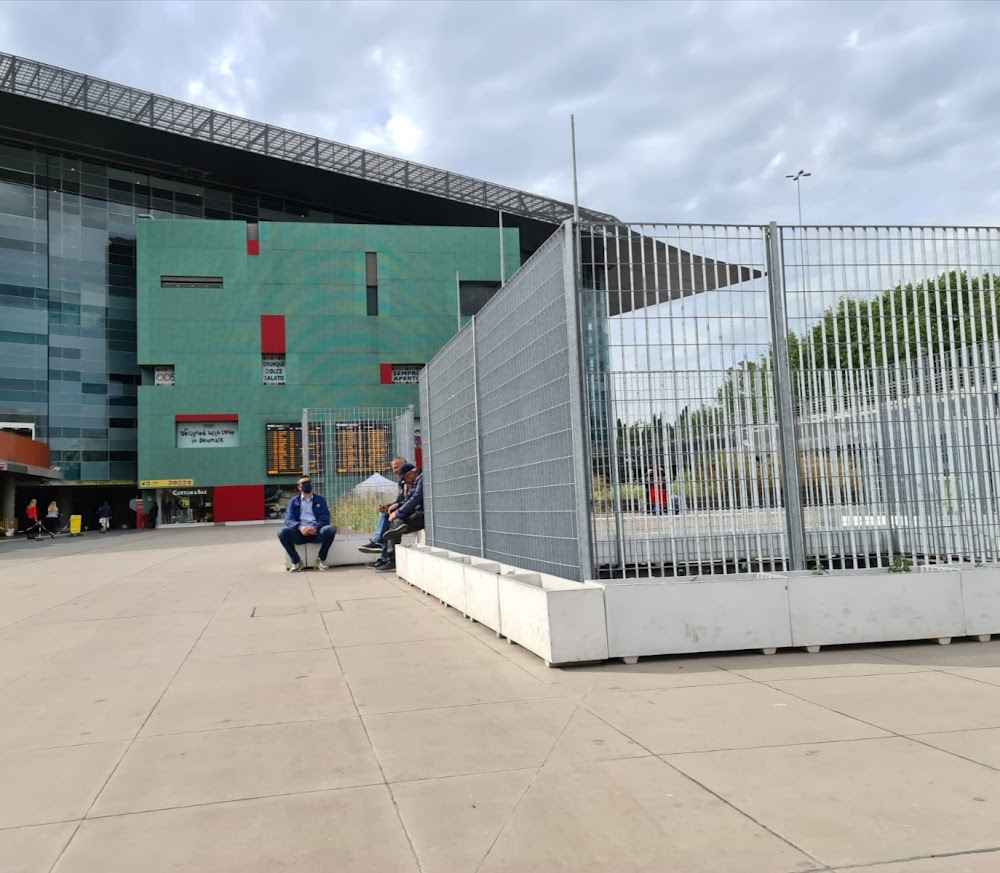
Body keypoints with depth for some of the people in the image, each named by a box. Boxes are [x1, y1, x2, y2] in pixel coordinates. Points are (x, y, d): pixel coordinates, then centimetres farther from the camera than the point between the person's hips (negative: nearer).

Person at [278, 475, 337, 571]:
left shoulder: (320, 499, 14)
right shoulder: (293, 501, 13)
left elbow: (325, 519, 2)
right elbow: (289, 520, -1)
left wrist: (315, 528, -21)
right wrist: (300, 527, -24)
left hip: (316, 532, 0)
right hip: (300, 532, 0)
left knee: (331, 529, -32)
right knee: (282, 532, -29)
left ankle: (321, 560, -10)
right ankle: (296, 561, -11)